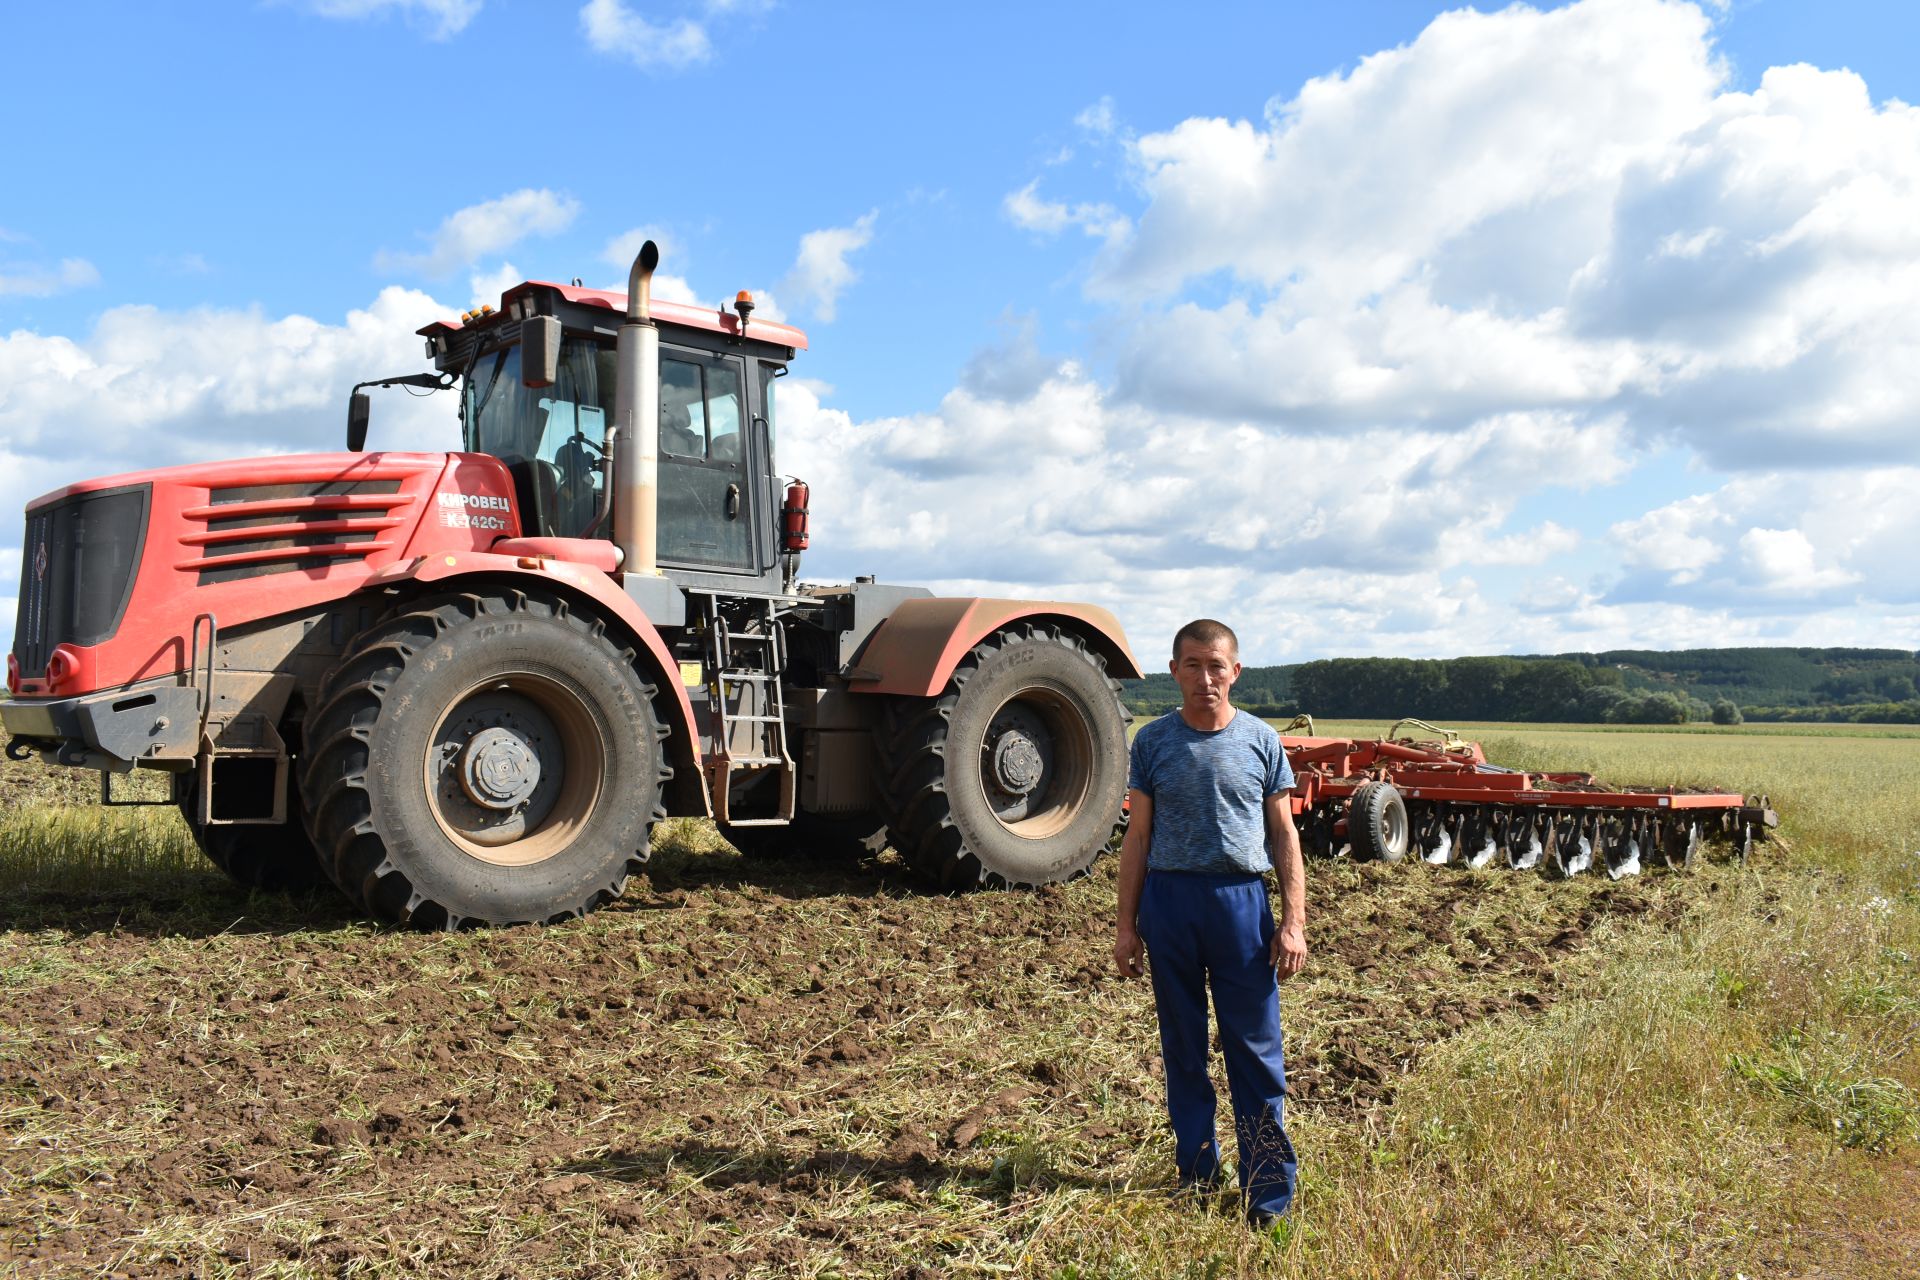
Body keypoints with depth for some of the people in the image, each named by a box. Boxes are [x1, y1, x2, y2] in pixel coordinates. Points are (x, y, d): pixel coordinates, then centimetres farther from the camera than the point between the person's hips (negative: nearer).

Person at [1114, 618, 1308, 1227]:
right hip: (1169, 899, 1)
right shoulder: (1153, 741, 3)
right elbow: (1138, 837, 6)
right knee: (1183, 1045, 12)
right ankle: (1196, 1171, 26)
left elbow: (1284, 835, 5)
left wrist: (1293, 921, -2)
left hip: (1241, 901, -1)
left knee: (1255, 1048, 1)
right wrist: (1127, 925, 5)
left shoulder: (1260, 740, 2)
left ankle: (1268, 1188, 11)